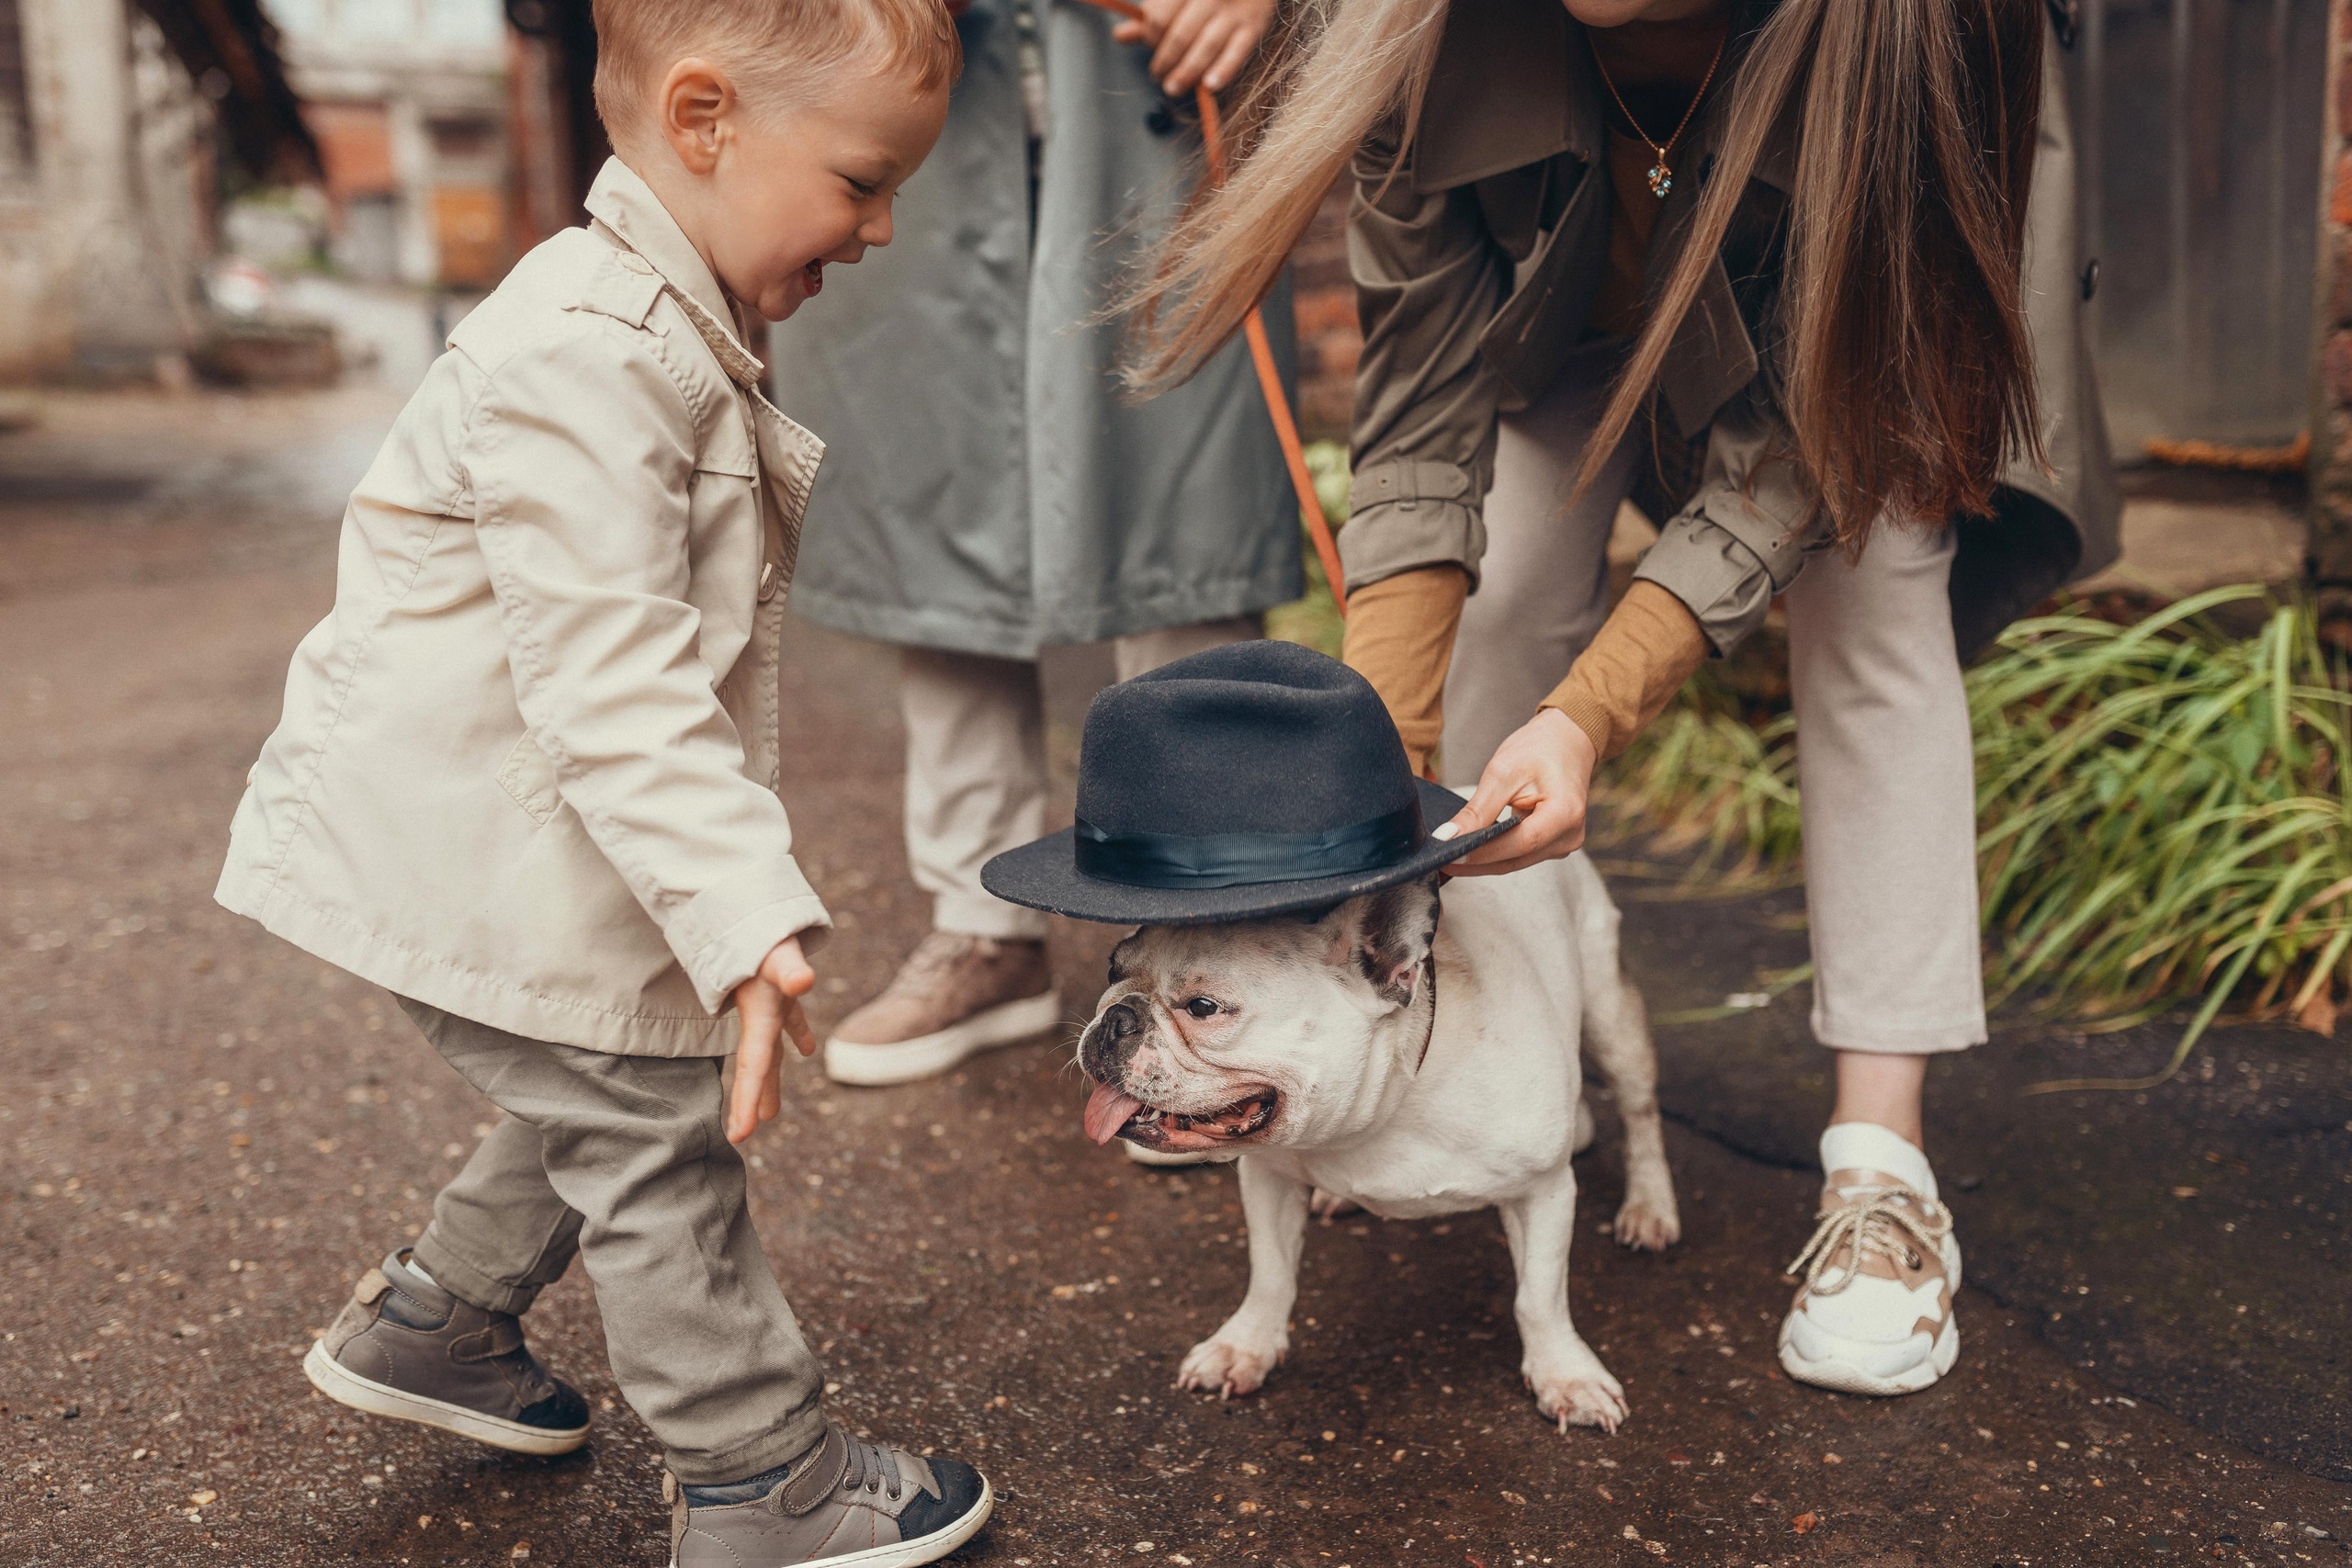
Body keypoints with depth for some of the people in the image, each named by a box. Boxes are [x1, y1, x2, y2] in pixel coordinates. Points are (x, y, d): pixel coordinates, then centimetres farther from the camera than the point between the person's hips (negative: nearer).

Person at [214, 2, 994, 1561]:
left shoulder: (666, 328, 9)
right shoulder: (587, 357, -26)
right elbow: (610, 683, -32)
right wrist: (744, 914, -36)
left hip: (531, 853, 10)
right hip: (479, 857, -10)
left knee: (603, 1107, 21)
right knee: (656, 1140, 0)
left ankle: (429, 1323, 42)